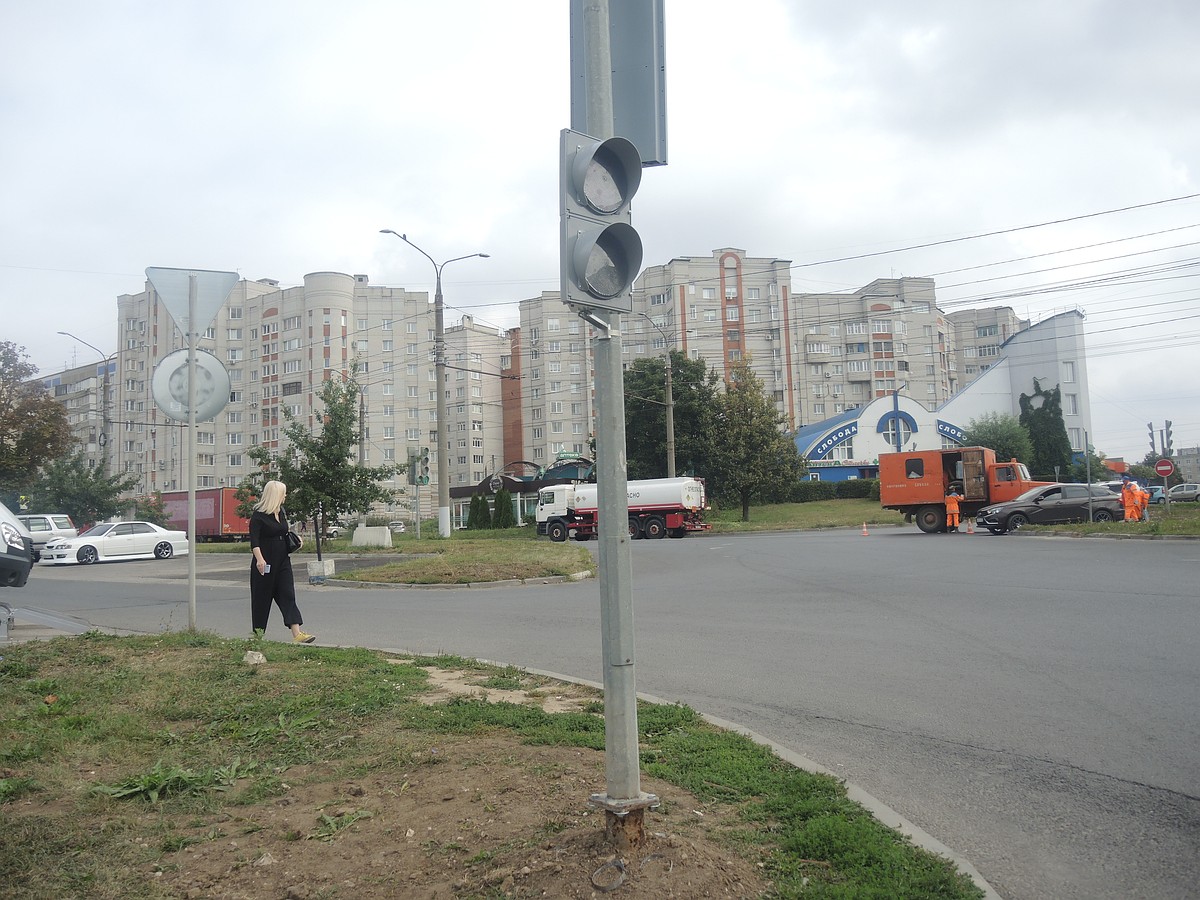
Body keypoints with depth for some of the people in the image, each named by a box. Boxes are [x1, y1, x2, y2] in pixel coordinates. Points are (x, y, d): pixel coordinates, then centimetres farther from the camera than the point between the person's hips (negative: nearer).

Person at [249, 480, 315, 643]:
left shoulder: (282, 512, 12)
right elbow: (254, 540, -19)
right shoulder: (258, 515, -11)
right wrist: (259, 559, -31)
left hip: (282, 561, 6)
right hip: (266, 563, -6)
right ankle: (258, 634, 19)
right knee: (262, 597, 4)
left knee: (288, 595, -4)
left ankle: (297, 634, -12)